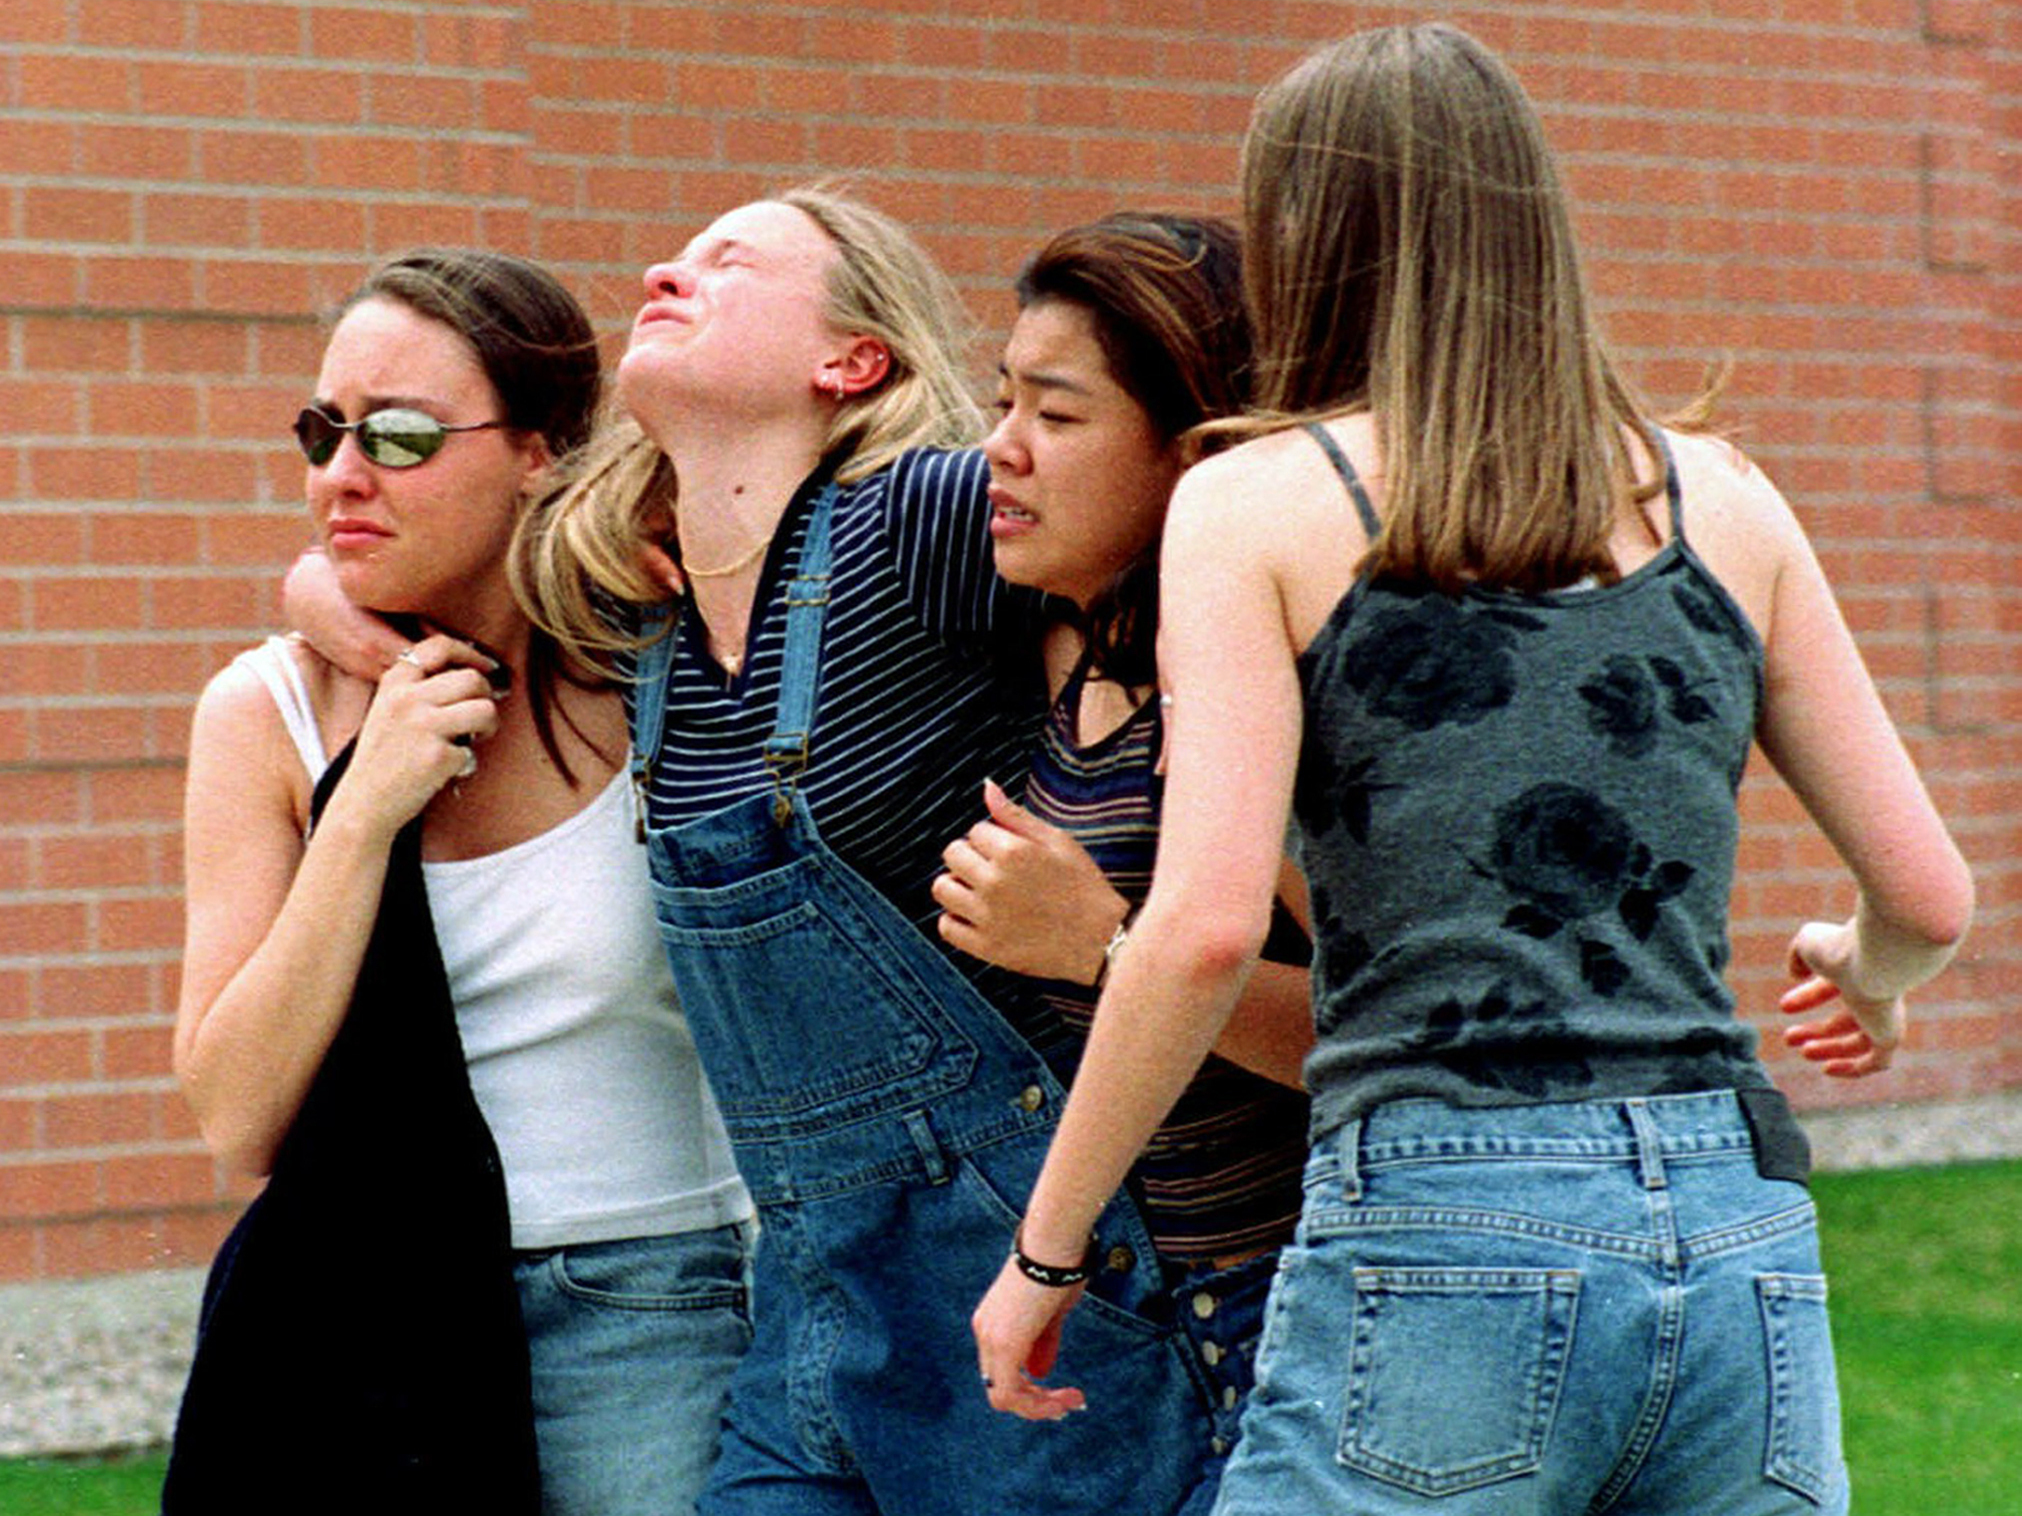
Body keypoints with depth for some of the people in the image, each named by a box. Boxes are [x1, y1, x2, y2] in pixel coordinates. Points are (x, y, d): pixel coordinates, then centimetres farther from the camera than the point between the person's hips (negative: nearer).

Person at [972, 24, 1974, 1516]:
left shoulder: (1256, 503, 3)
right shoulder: (1723, 499, 13)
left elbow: (1206, 927, -9)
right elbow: (1929, 894, 15)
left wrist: (1044, 1252, 2)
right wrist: (1867, 983, 38)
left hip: (1438, 1240, -4)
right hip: (1741, 1238, 4)